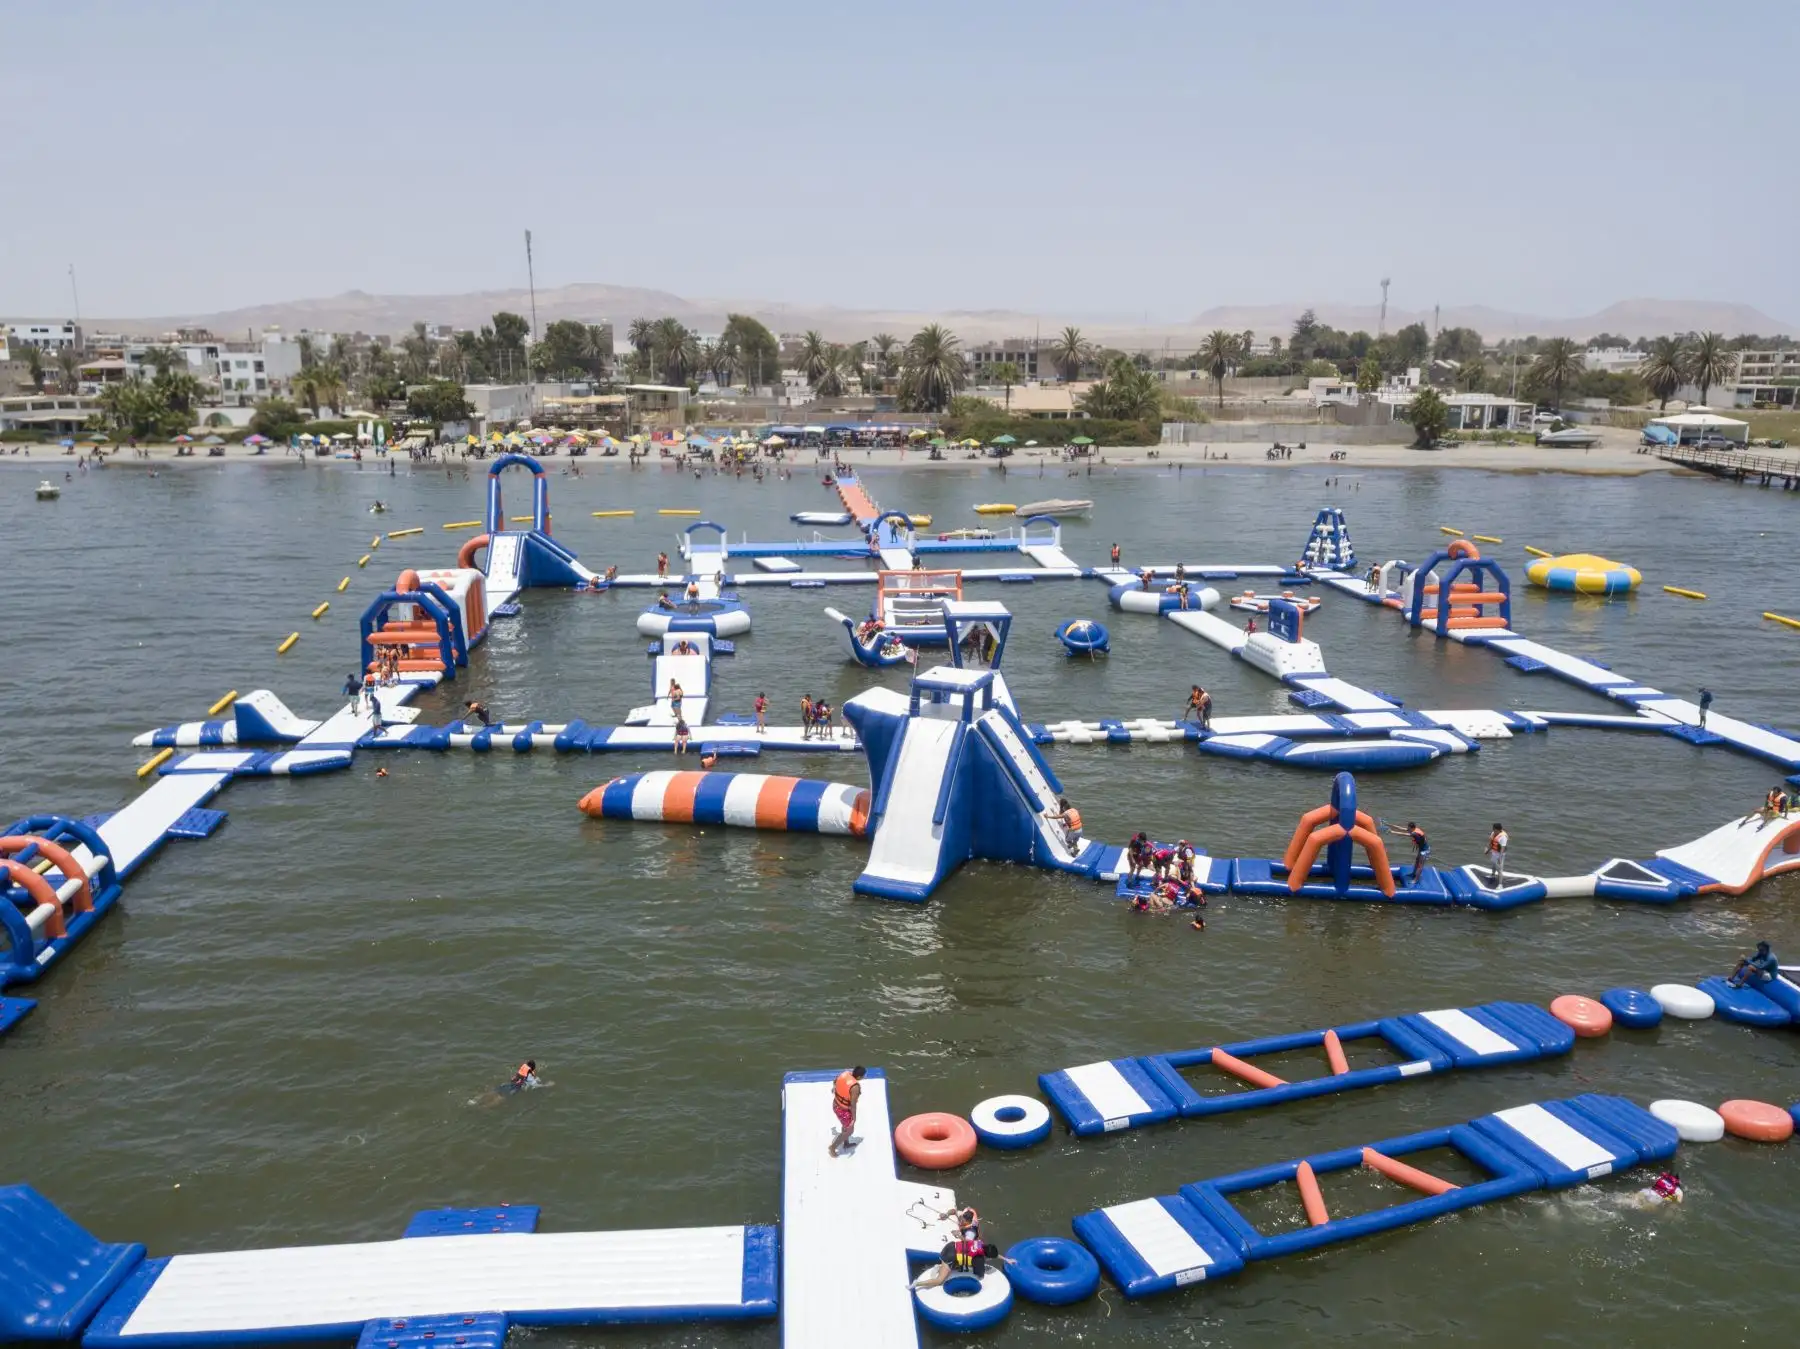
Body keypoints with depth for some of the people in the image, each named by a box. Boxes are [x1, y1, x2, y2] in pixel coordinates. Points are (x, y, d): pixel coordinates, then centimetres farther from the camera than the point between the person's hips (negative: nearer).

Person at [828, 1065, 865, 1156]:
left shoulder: (845, 1074, -13)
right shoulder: (855, 1087, -35)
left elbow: (835, 1080, 9)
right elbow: (853, 1104, -31)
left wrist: (834, 1087, 32)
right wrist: (854, 1119, -21)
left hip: (836, 1105, 7)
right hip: (844, 1111, -7)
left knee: (846, 1125, 32)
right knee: (849, 1131, 18)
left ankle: (846, 1143, 52)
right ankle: (833, 1147, 27)